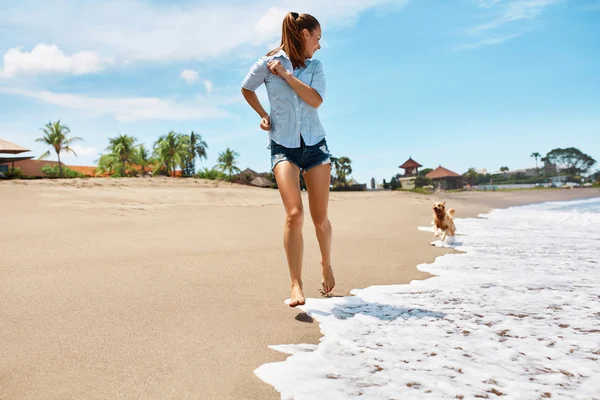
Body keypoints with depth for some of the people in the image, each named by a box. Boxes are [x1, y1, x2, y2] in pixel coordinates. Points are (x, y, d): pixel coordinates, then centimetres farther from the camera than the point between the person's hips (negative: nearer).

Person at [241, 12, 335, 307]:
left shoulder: (314, 66, 7)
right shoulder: (267, 64, 1)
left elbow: (316, 100, -9)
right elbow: (246, 89, 17)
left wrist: (286, 74, -11)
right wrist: (263, 116, 10)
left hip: (314, 144, 3)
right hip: (283, 145, -2)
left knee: (320, 218, 4)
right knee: (294, 213, -19)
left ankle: (326, 263, 31)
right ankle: (296, 285, -14)